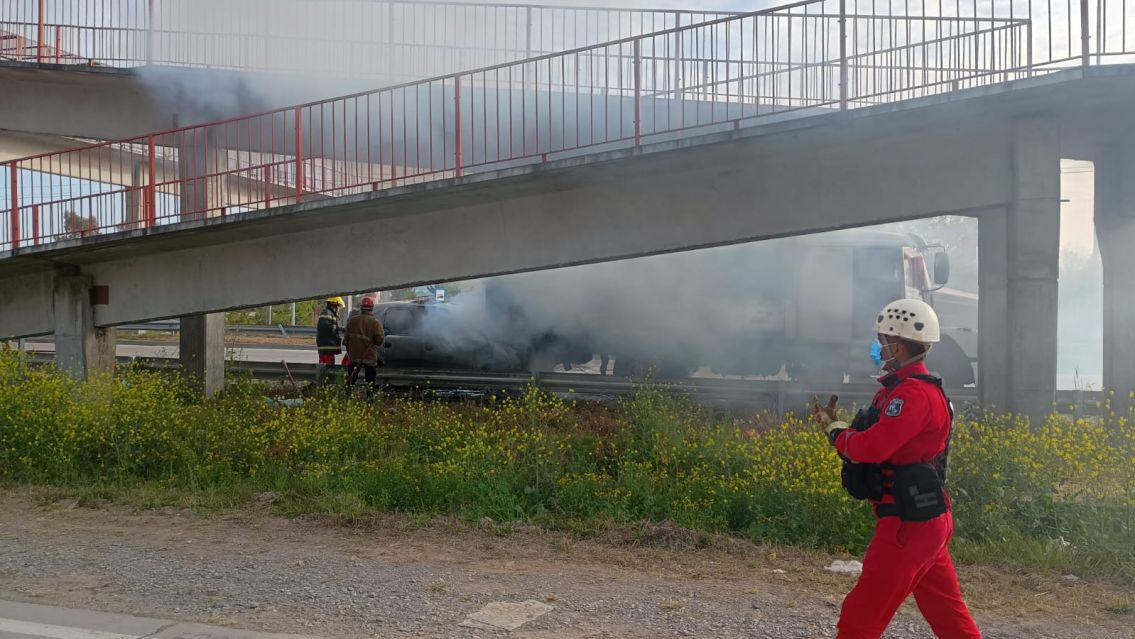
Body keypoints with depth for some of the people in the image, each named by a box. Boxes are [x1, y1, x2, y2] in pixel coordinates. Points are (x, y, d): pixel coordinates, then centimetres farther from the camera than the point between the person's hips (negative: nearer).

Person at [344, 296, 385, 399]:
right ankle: (370, 397, 2)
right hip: (370, 356, -3)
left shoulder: (352, 321, 6)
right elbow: (380, 338, -14)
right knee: (370, 379, 4)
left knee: (351, 378, 12)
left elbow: (347, 338, 11)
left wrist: (349, 352, 19)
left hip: (354, 355, 4)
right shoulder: (375, 322, -9)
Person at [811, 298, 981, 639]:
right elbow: (884, 444, 14)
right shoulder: (904, 389, 14)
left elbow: (871, 447, -27)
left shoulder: (913, 394, -19)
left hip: (907, 524, -10)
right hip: (927, 520, 11)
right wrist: (835, 423, 2)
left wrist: (835, 430, -8)